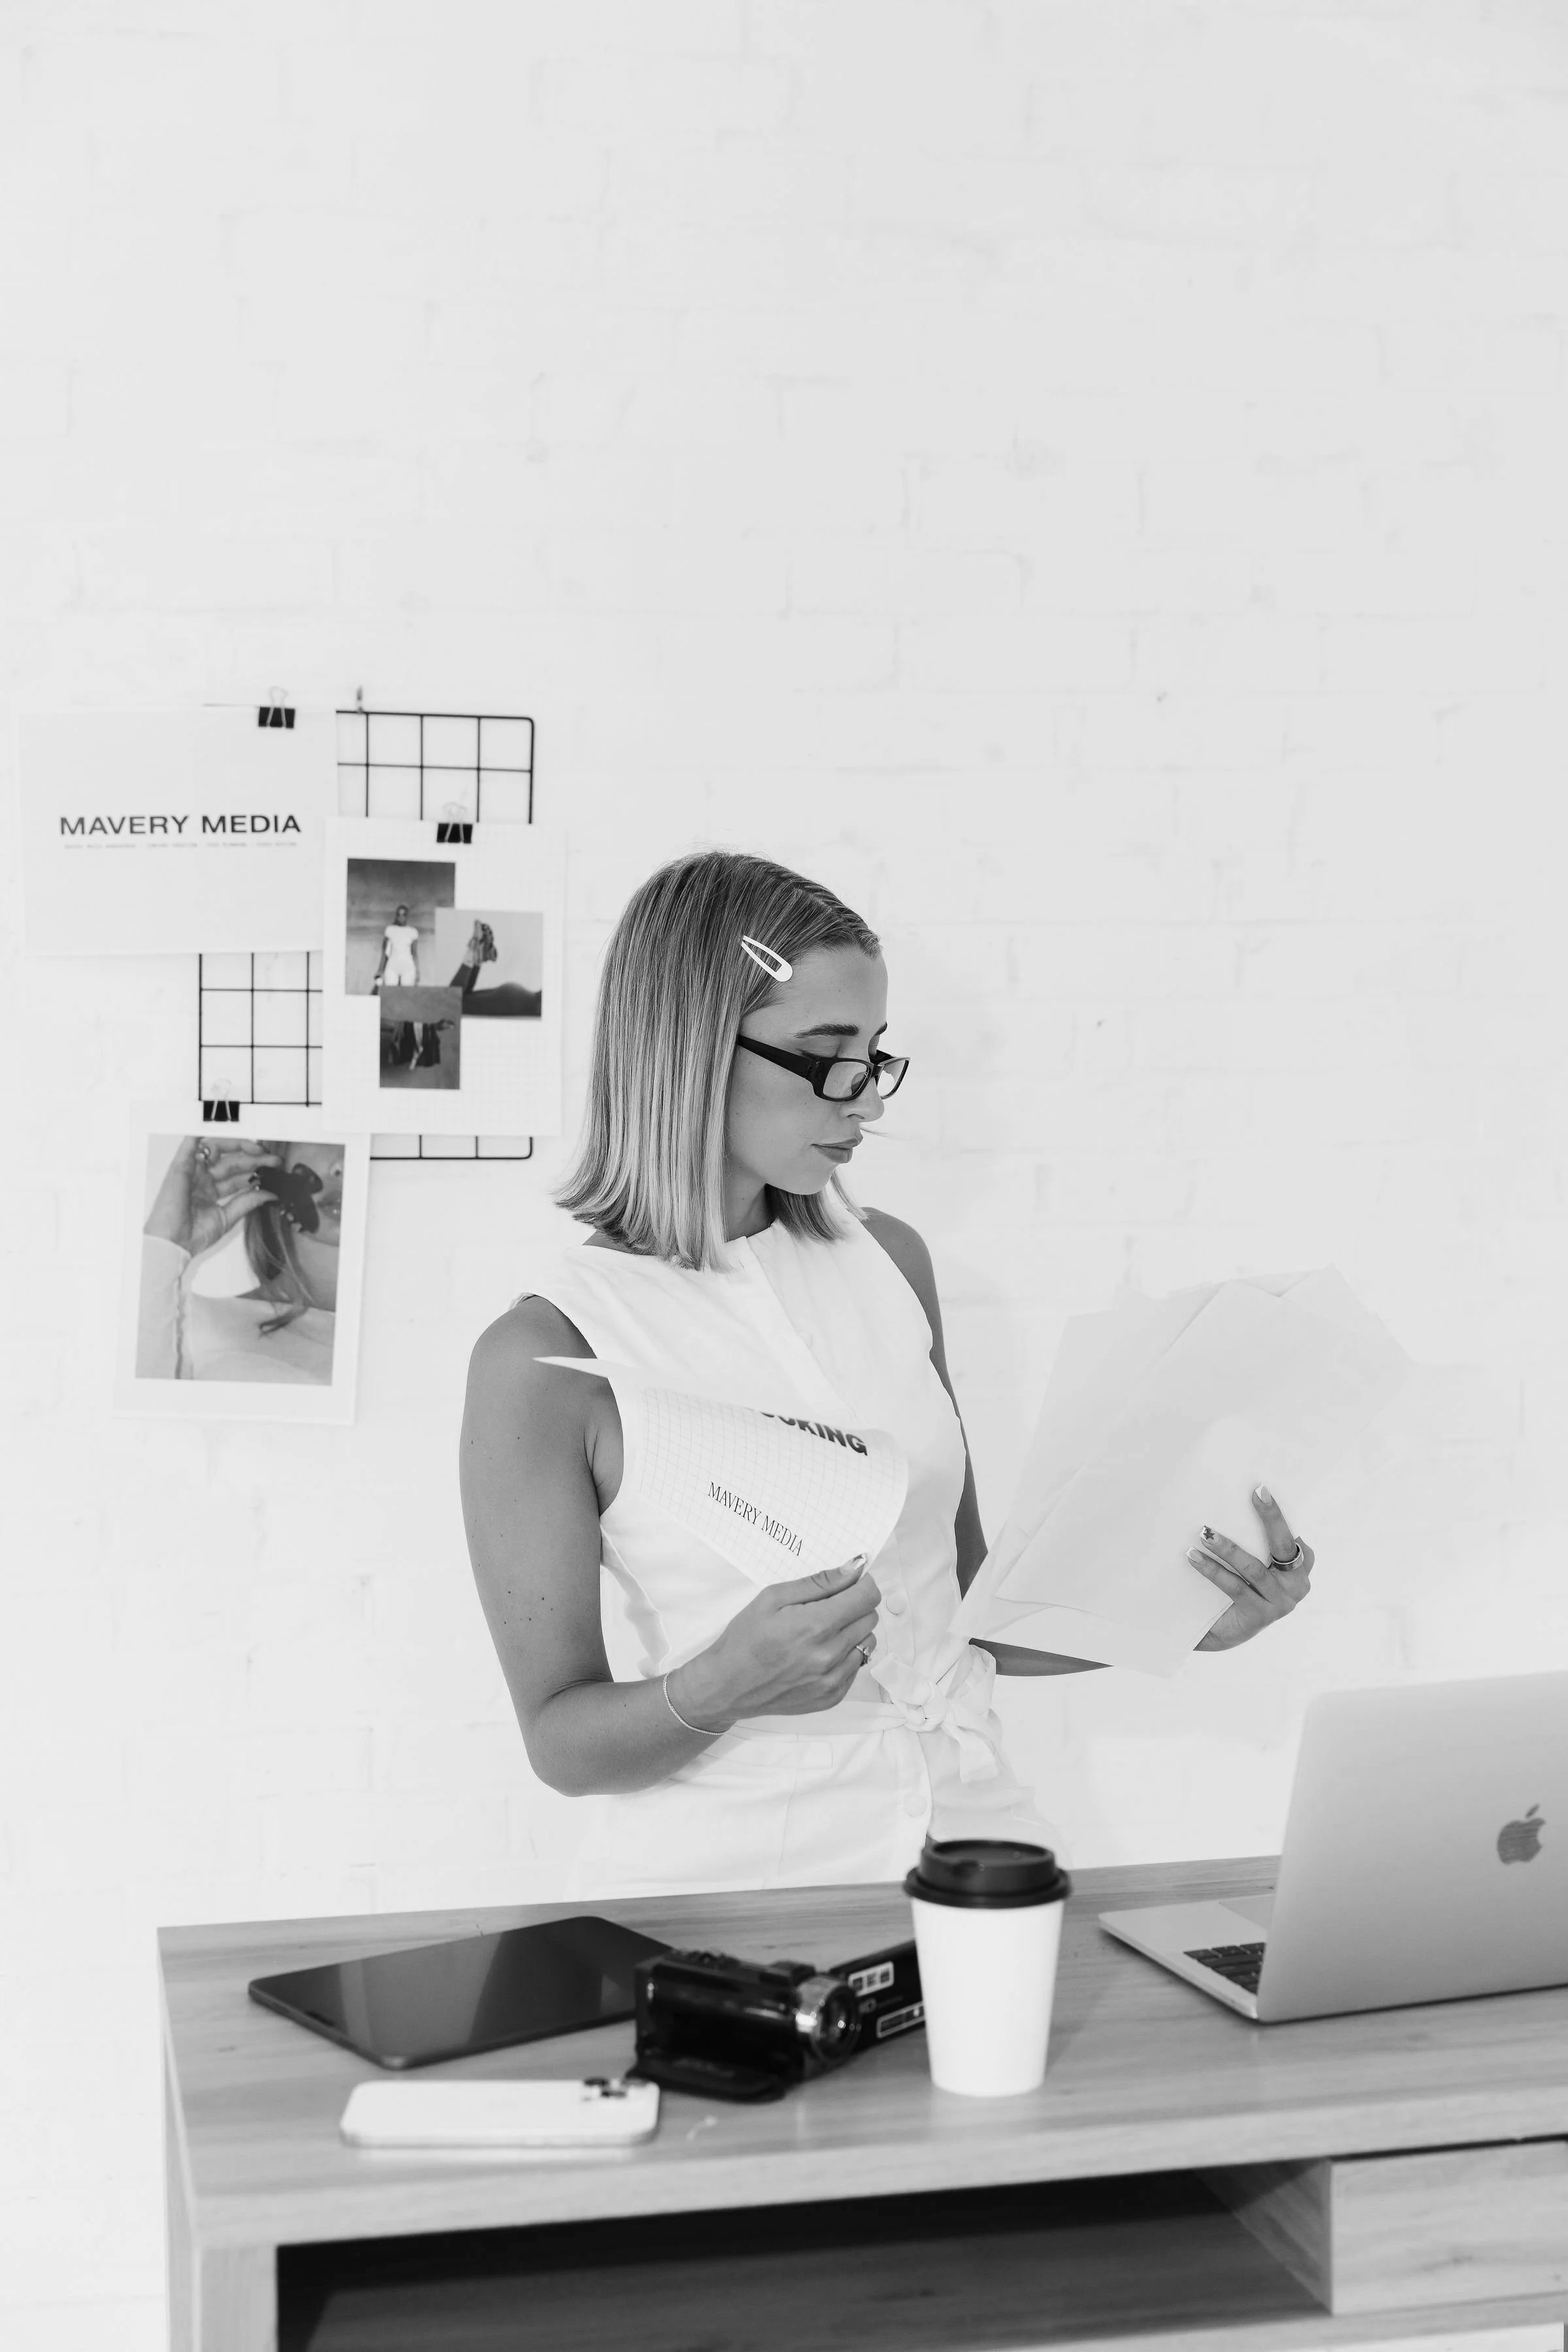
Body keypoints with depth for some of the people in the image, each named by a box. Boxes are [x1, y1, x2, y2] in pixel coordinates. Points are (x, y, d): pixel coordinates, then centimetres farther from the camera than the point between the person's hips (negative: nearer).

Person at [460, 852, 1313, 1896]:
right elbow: (560, 1739, -4)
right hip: (729, 1869, -4)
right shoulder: (546, 1356, -9)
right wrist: (723, 1687, -23)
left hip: (965, 1822, 4)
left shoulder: (889, 1261, 9)